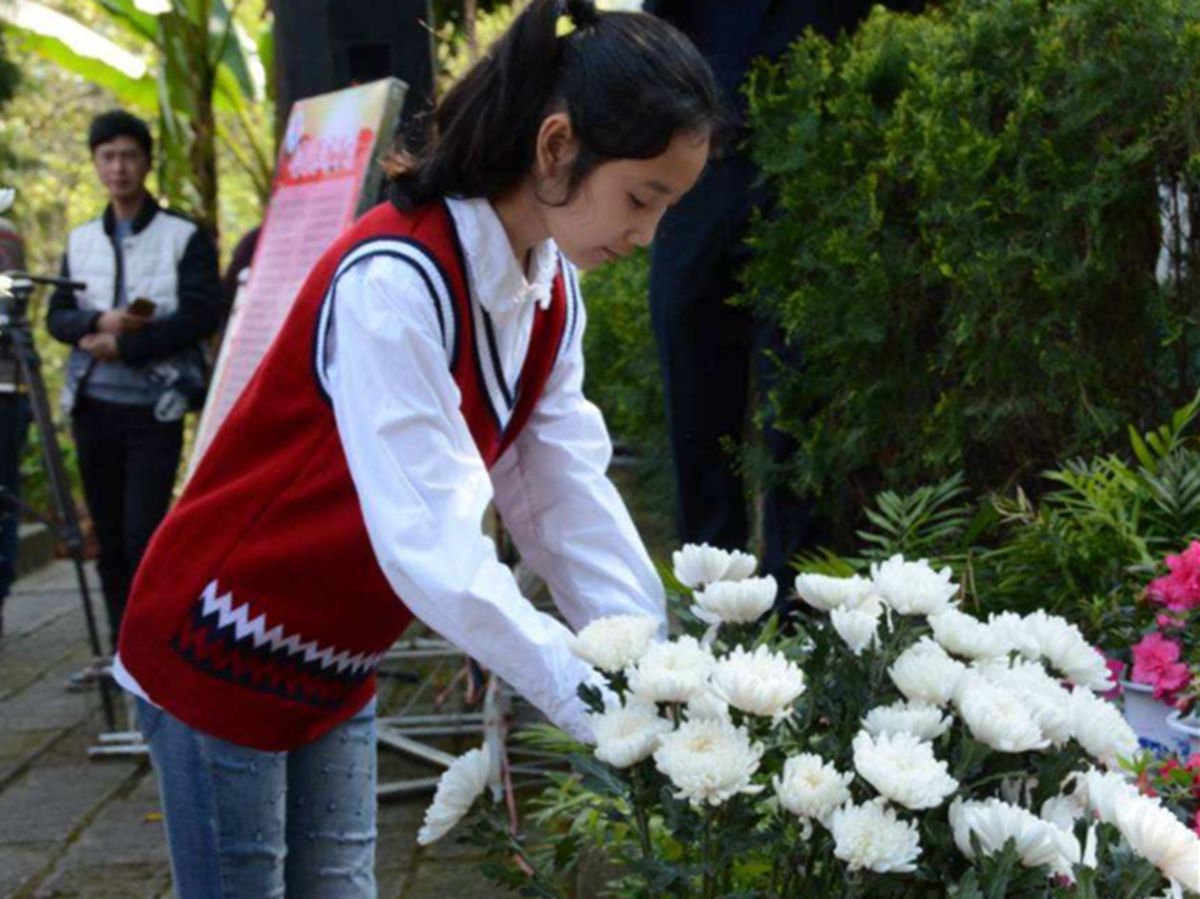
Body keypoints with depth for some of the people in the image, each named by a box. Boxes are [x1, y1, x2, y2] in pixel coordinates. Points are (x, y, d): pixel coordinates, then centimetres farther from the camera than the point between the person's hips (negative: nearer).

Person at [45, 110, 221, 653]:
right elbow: (57, 316, 9)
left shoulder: (185, 237, -2)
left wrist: (125, 345, -15)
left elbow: (202, 316, -11)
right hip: (93, 406, 5)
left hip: (154, 409, -5)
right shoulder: (81, 241, 13)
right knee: (109, 537, 9)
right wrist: (101, 322, -13)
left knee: (144, 534, -11)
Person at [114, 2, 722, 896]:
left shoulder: (552, 296, -2)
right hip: (224, 654, -7)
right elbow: (431, 543, -35)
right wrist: (605, 707, -37)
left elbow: (567, 502, -5)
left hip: (340, 668, 8)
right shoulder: (396, 281, -29)